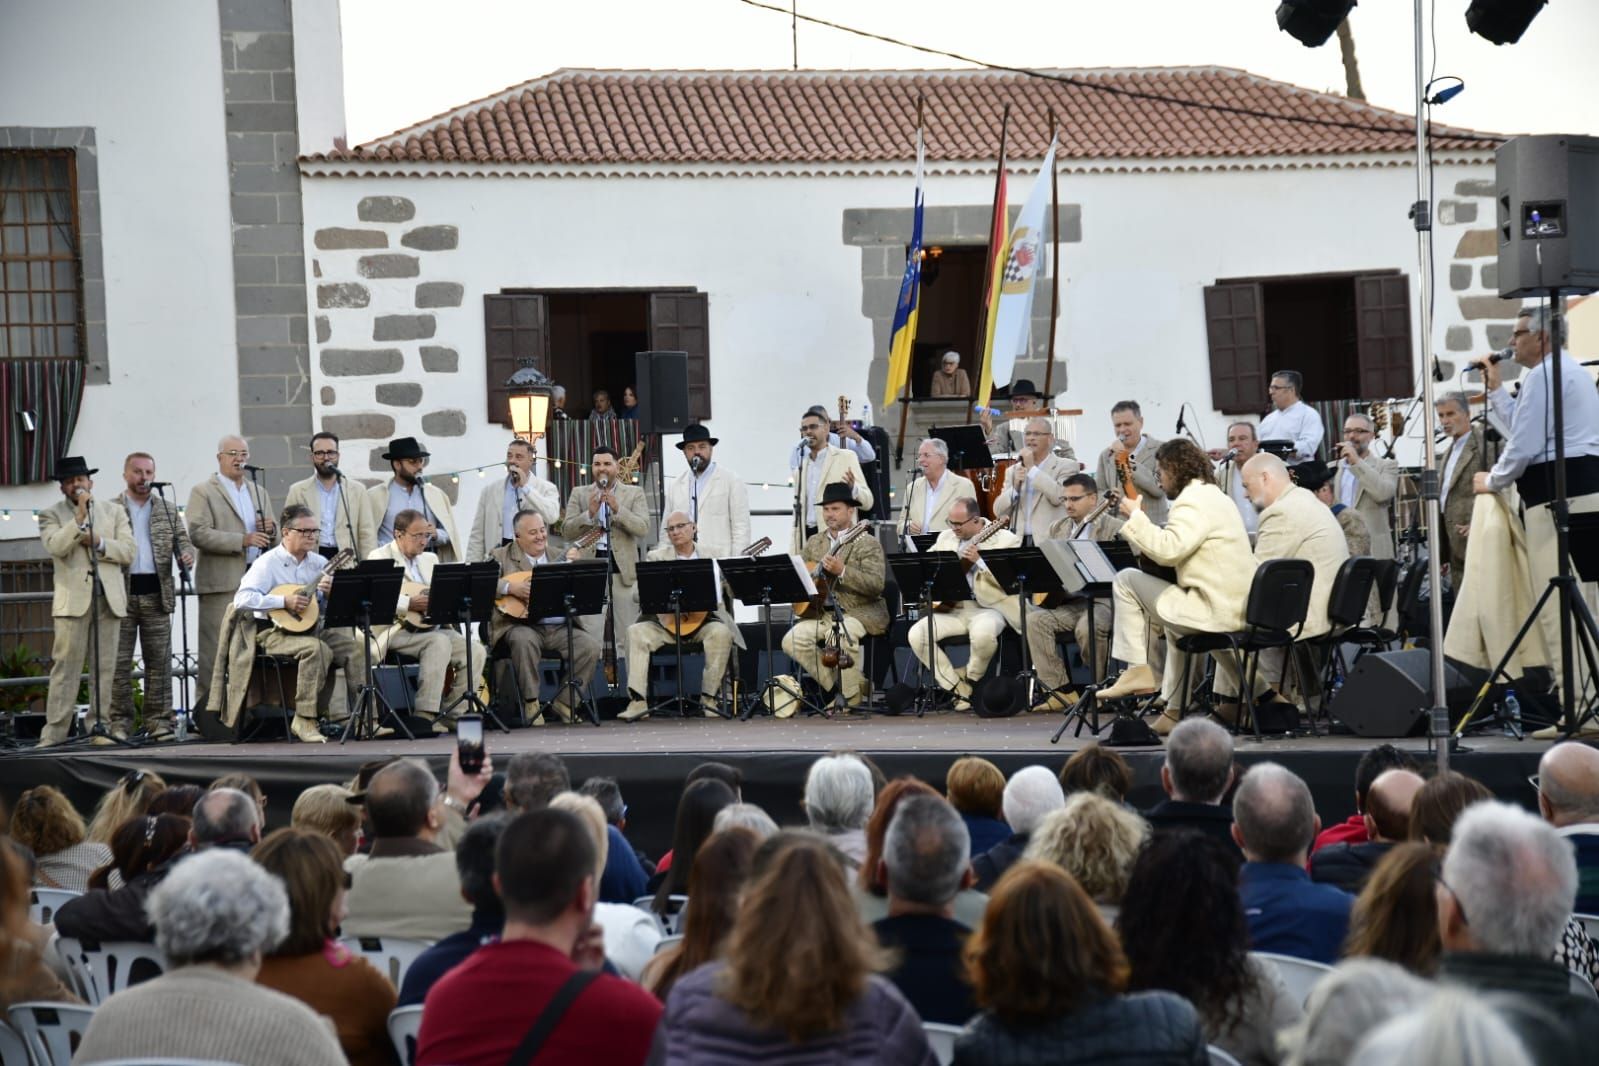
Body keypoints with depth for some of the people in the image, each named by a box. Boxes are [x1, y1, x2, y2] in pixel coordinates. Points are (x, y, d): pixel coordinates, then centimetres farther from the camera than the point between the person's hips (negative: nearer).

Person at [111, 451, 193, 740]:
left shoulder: (167, 510, 14)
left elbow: (182, 540, 11)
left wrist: (186, 556, -10)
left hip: (156, 593, 2)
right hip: (121, 593, -2)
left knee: (159, 660, 2)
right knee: (119, 661, -1)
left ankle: (159, 720, 5)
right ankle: (120, 722, 3)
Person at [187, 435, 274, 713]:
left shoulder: (259, 493, 21)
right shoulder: (203, 492, 1)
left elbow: (270, 540, 24)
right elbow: (198, 534, -12)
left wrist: (270, 531, -1)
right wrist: (243, 540, -18)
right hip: (221, 584, -6)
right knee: (215, 651, -8)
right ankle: (206, 709, -7)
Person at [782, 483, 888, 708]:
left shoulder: (868, 544, -3)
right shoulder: (813, 543, 16)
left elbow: (877, 585, -15)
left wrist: (842, 571, -27)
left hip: (859, 612, -6)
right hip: (821, 612, 6)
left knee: (840, 636, -36)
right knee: (792, 640, -18)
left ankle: (853, 698, -17)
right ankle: (837, 686, -4)